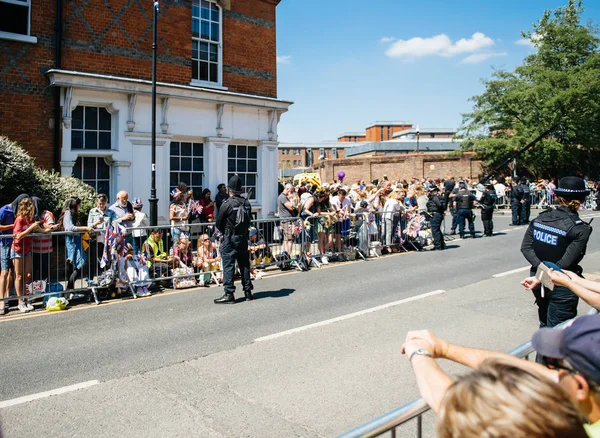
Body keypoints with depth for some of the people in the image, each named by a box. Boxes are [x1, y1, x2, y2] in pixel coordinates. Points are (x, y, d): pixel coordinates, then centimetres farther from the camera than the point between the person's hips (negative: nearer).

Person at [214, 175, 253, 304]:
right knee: (244, 264, 13)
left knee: (228, 265, -1)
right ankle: (248, 291, 20)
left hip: (230, 238, -5)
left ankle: (229, 294, -2)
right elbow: (248, 221, 8)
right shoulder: (246, 203, 2)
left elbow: (219, 224, -6)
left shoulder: (227, 204, -13)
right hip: (244, 237, 5)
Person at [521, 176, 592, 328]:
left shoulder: (540, 218, -2)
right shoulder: (580, 229, -16)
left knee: (544, 325, 25)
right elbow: (565, 263, -21)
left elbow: (525, 247, -6)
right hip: (562, 287, -5)